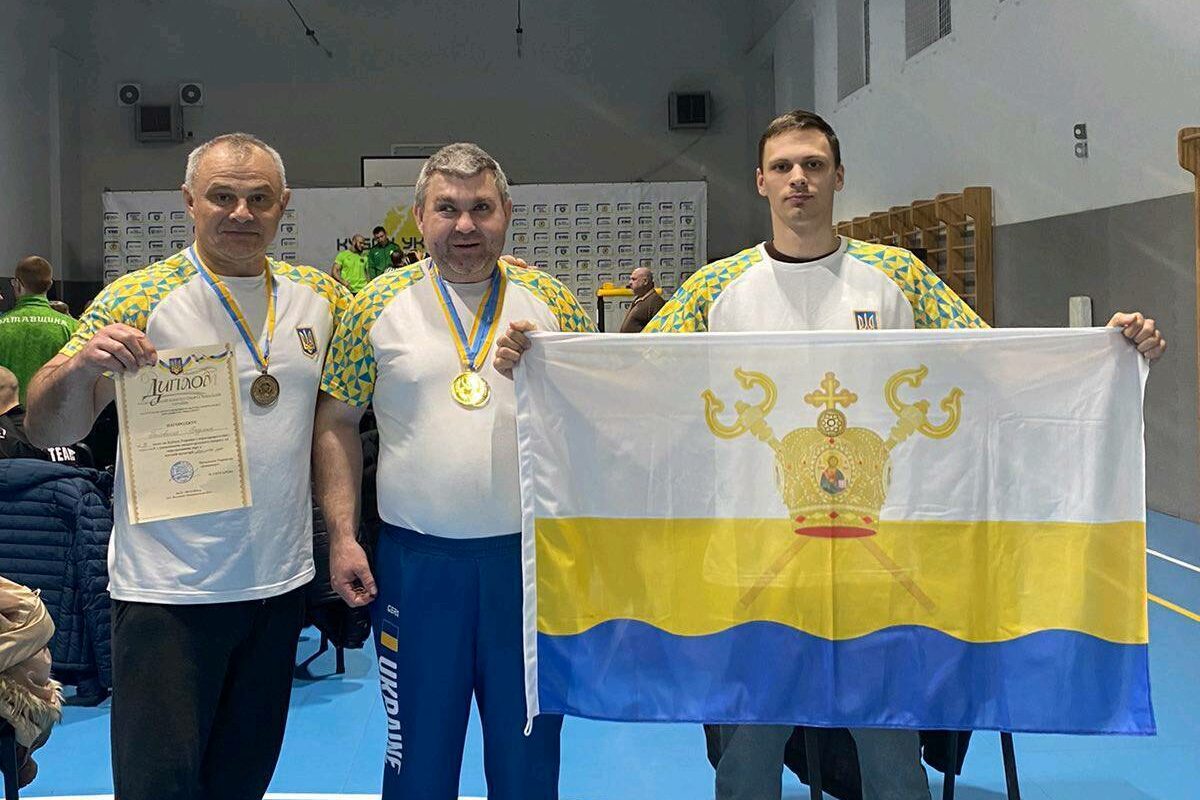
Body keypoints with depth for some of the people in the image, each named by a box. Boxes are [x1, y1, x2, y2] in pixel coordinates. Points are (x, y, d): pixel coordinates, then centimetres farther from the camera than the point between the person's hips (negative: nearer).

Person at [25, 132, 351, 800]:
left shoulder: (321, 296, 3)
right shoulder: (137, 298, -8)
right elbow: (47, 432, -10)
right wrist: (82, 366, -29)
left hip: (280, 581, 4)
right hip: (169, 592, -4)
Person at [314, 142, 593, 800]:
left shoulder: (553, 303, 2)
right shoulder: (379, 303, 1)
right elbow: (337, 421, 4)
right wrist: (342, 536, -3)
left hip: (530, 552, 1)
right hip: (416, 557, 0)